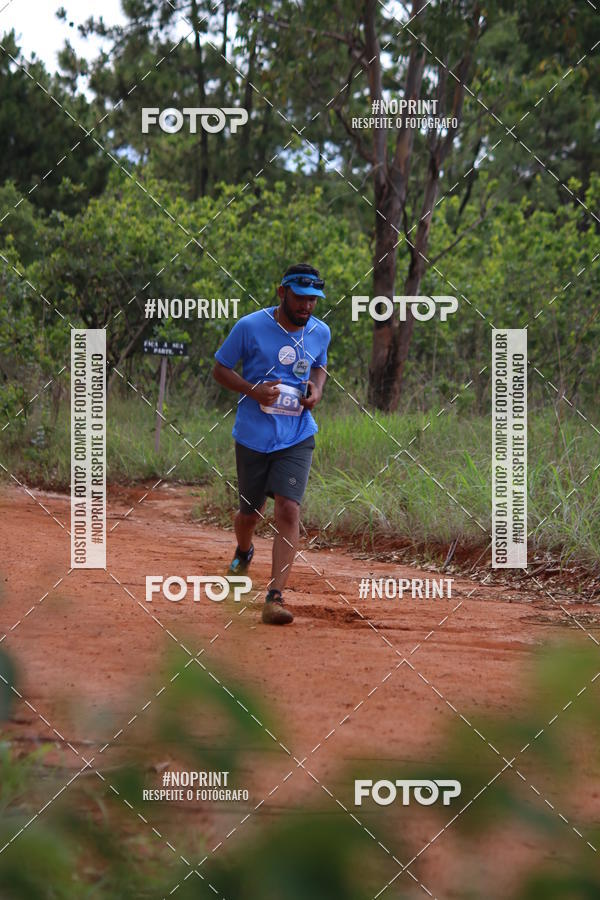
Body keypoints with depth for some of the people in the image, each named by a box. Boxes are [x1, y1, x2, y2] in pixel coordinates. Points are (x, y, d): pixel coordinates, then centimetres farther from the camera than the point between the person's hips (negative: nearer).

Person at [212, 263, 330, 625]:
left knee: (289, 509, -16)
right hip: (253, 436, -1)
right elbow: (220, 369, -1)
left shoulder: (320, 332, 1)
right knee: (250, 513, 13)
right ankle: (243, 553, 50)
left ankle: (275, 598, -18)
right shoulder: (250, 327, -10)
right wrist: (254, 390, -19)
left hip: (297, 437, 1)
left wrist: (317, 390, -1)